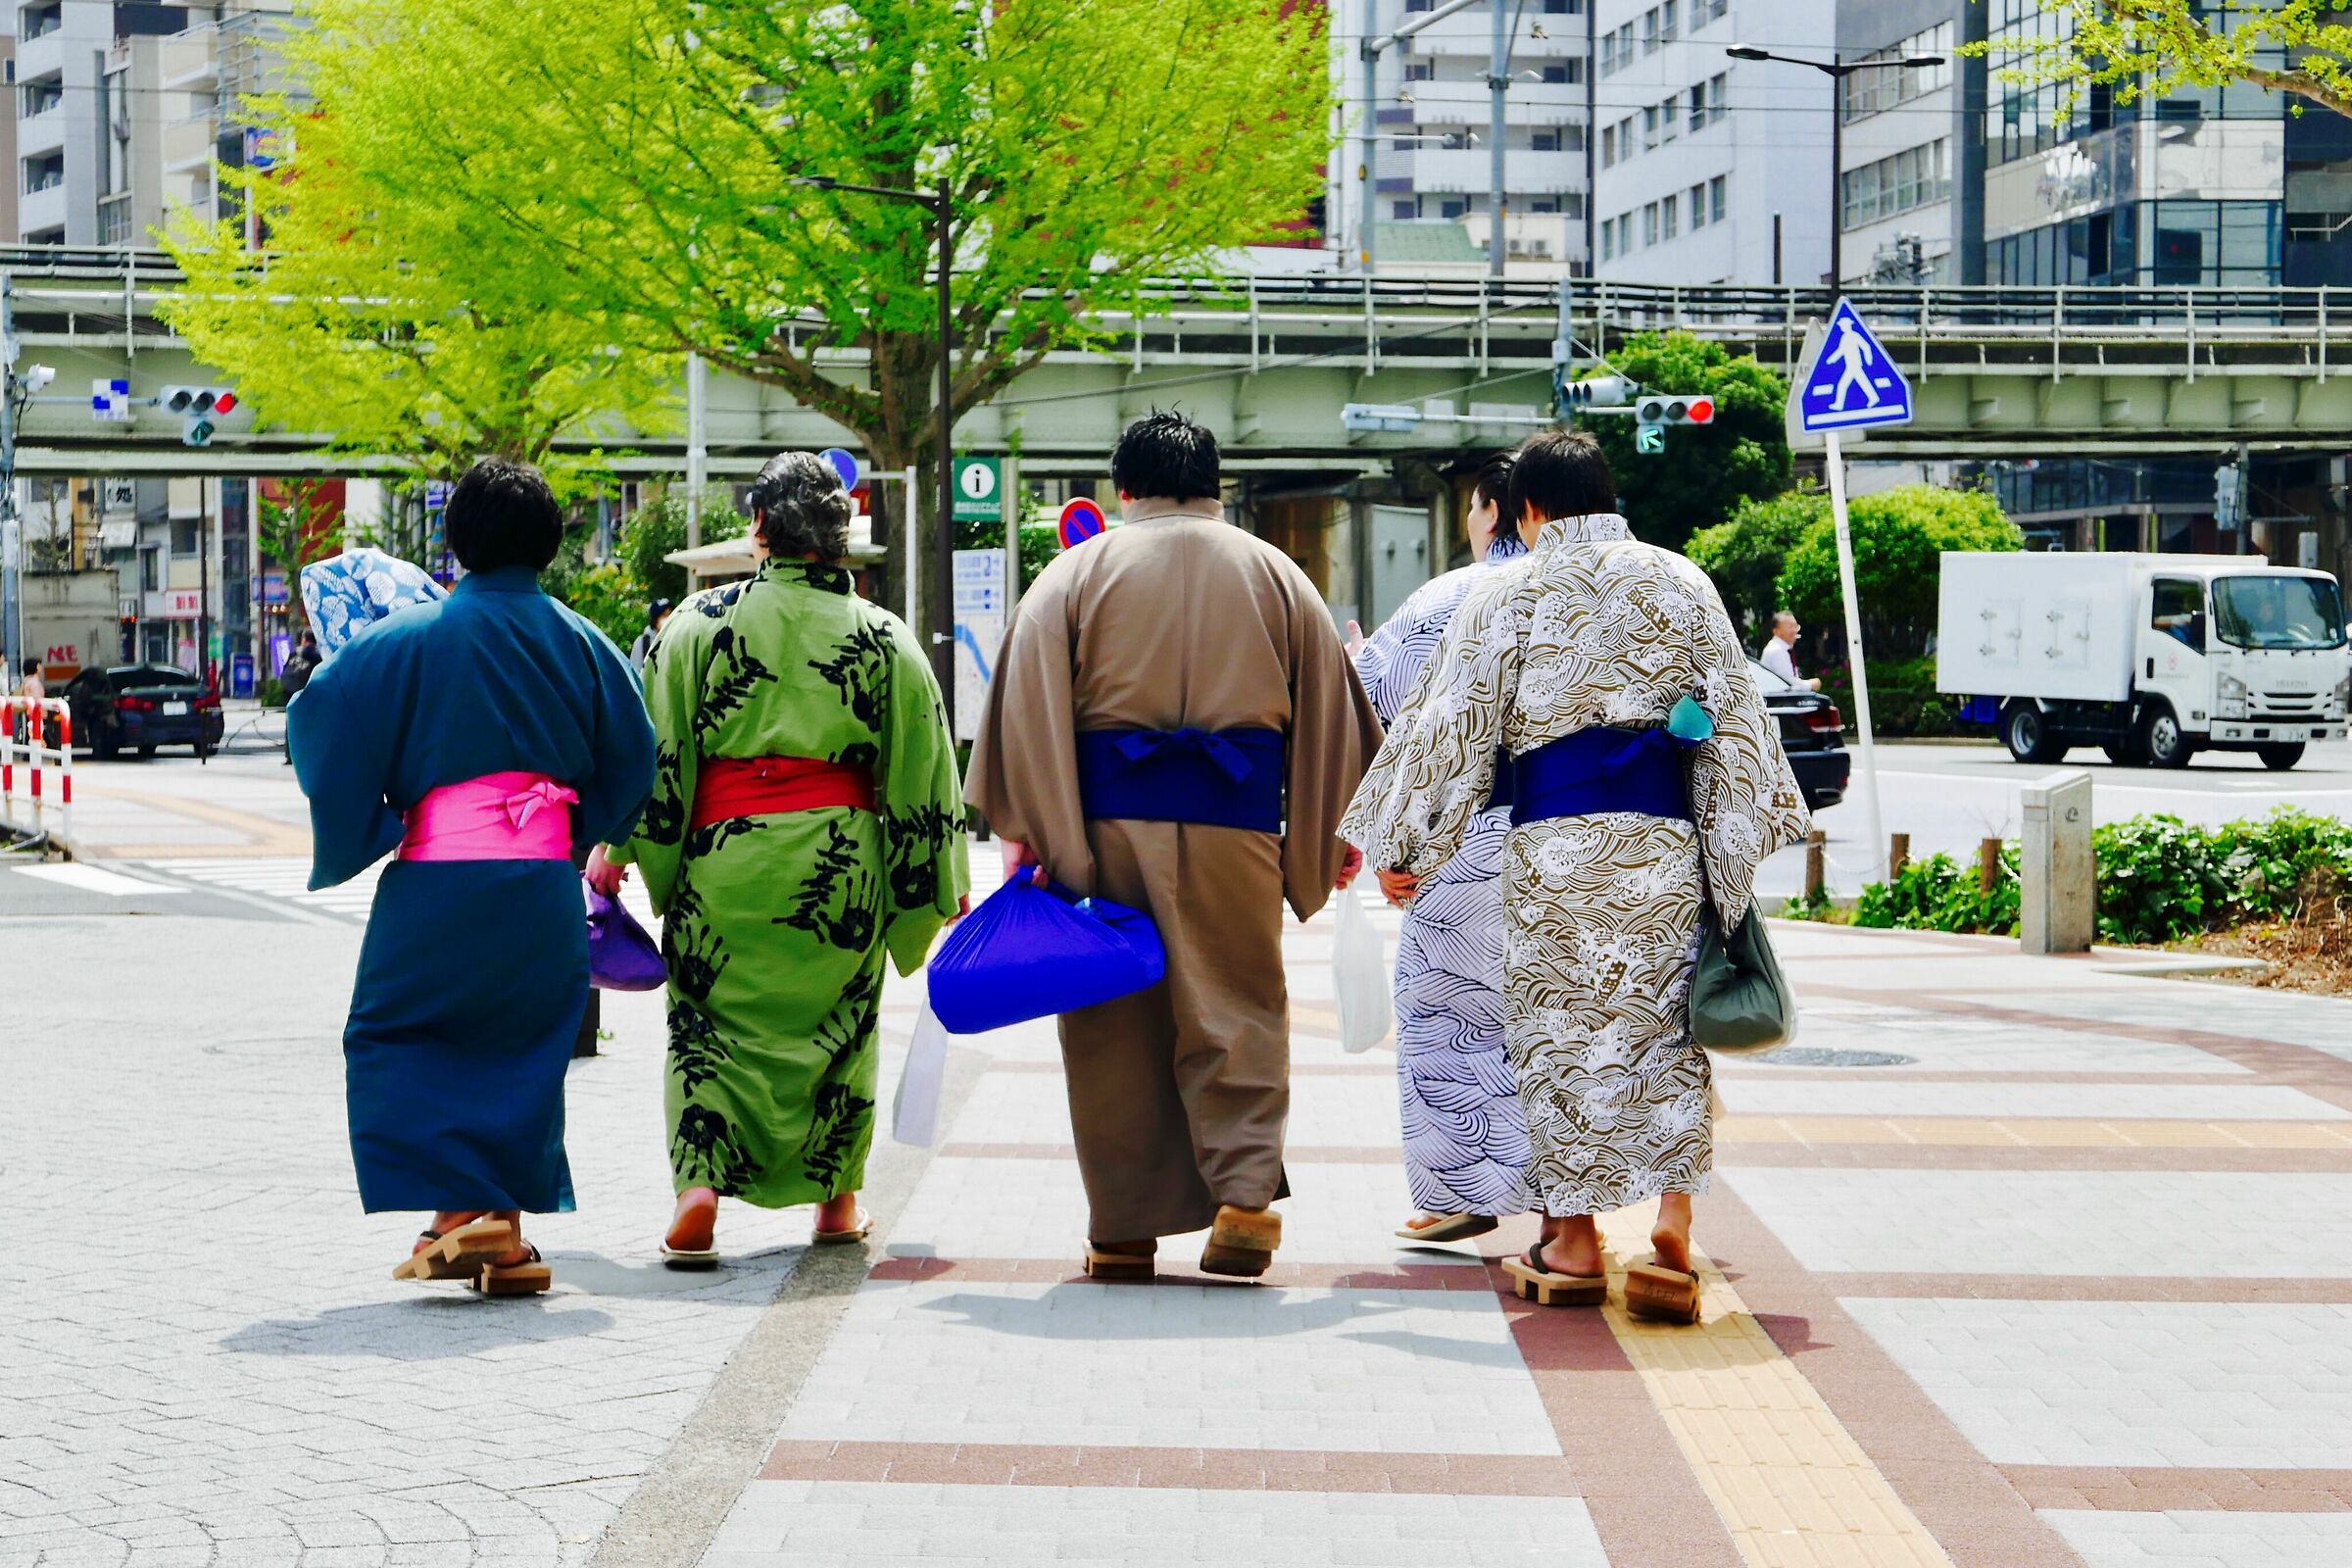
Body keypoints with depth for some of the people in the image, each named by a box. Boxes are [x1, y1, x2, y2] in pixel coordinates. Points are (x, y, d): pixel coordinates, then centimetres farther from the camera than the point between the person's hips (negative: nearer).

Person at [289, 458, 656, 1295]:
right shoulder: (579, 643, 5)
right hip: (546, 884, 4)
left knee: (397, 1040, 8)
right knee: (519, 1052, 14)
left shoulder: (410, 637, -6)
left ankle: (458, 1213, -7)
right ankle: (505, 1231, 13)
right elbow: (631, 762, 11)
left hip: (440, 879, -4)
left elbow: (321, 720, -8)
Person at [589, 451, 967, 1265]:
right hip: (841, 857, 1)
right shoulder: (882, 637, 1)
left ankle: (699, 1185, -11)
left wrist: (616, 846, 5)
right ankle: (836, 1199, 23)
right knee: (836, 1017, 16)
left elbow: (652, 747, -3)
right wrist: (946, 884, 11)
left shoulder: (701, 621, -2)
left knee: (713, 1018, 6)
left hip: (724, 855, -1)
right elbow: (922, 769, 4)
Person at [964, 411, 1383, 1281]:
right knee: (1237, 1009, 7)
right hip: (1235, 820, 1)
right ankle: (1245, 1191, -10)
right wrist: (1330, 833, 20)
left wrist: (1024, 831, -4)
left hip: (1108, 812, -1)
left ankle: (1123, 1230, 8)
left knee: (1113, 1023, 6)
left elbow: (1030, 700, -4)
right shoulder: (1274, 574, 11)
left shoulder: (1077, 573, 5)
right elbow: (1327, 703, 13)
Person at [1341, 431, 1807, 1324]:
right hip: (1663, 834, 2)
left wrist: (1405, 846, 7)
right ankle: (1671, 1235, -8)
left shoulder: (1507, 599, 1)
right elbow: (1732, 717, 8)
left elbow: (1454, 726, 1)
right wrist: (1737, 844, 14)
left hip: (1555, 838, -2)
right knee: (1664, 1024, 4)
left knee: (1564, 1025, 7)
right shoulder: (1679, 584, 8)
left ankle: (1575, 1242, 11)